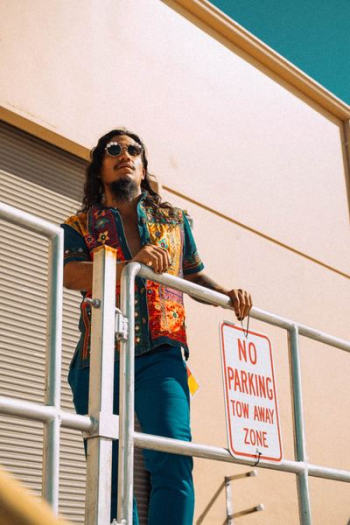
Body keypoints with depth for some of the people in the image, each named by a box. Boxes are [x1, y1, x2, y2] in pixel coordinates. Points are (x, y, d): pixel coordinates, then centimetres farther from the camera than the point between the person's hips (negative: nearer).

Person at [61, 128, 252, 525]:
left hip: (160, 355, 0)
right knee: (109, 474, 0)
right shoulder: (79, 225, 14)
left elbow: (195, 276, 29)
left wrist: (227, 294, 8)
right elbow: (69, 275, -6)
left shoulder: (174, 220, 21)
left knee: (173, 459, -19)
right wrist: (131, 264, -21)